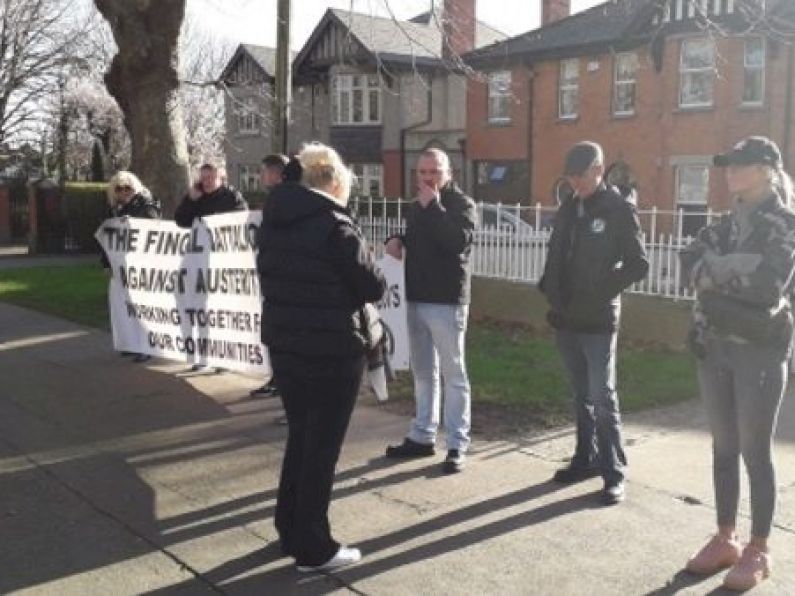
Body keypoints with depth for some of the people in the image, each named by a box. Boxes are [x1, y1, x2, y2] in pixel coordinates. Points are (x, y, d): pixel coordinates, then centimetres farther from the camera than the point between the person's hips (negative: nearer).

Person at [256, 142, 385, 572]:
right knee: (322, 447, 4)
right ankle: (313, 550, 13)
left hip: (283, 344, 7)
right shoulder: (335, 225, -18)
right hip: (332, 351, -7)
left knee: (299, 438, 20)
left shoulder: (273, 220, 6)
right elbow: (373, 288, -11)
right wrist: (370, 277, 9)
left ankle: (290, 531, 30)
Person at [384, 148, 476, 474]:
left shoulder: (461, 203, -7)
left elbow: (459, 241, -25)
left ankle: (457, 445, 5)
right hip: (417, 298, 7)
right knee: (423, 373, 14)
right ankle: (422, 437, 24)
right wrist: (398, 240, 6)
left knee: (453, 373, -1)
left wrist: (433, 205, -21)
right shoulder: (417, 205, 15)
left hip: (446, 300, -7)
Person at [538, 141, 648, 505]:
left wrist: (602, 291, -12)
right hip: (565, 317, 6)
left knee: (602, 397, -5)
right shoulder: (567, 208, 10)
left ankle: (614, 473, 4)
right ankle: (586, 458, 27)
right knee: (580, 395, 15)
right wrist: (549, 289, 5)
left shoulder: (619, 210, -8)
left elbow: (638, 266, -9)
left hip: (597, 321, -6)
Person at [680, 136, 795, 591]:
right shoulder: (728, 223, 12)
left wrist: (716, 270, -10)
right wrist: (738, 270, -16)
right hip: (716, 345, 6)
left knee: (756, 452, 1)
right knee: (724, 448, 12)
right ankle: (726, 538, 24)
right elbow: (691, 263, -2)